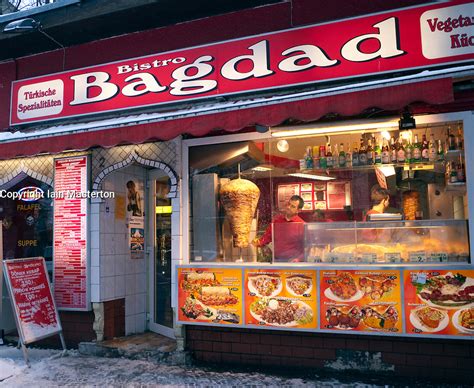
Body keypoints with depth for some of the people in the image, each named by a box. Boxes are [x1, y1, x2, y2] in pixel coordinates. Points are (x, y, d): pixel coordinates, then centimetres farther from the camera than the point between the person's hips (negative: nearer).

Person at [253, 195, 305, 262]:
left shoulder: (301, 225, -7)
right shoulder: (277, 219, 7)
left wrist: (298, 259, -18)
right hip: (276, 260, 4)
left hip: (291, 262, -4)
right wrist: (259, 242, -4)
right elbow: (267, 236, 14)